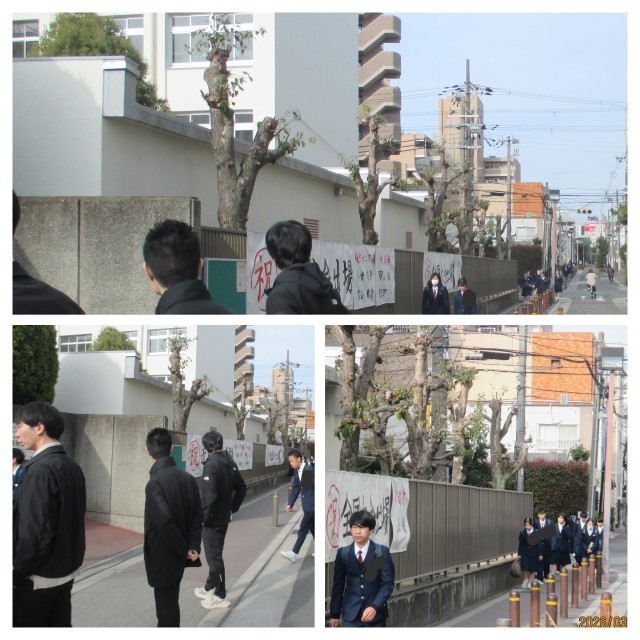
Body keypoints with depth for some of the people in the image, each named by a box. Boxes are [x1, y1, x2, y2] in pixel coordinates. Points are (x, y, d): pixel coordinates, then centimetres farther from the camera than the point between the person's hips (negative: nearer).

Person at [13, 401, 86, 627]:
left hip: (38, 577, -8)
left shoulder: (41, 469, -20)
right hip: (64, 571, 8)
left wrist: (15, 574, -15)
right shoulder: (72, 466, 7)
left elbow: (35, 532, -24)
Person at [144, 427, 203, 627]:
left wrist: (184, 550, -15)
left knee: (166, 604, 2)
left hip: (162, 556, -7)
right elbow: (197, 515, 3)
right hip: (177, 556, 7)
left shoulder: (155, 483, -21)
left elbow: (165, 523, -26)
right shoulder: (187, 478, 2)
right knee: (170, 601, 20)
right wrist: (193, 547, -3)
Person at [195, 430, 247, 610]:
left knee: (214, 556, 0)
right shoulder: (230, 463, 7)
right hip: (224, 517, 9)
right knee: (215, 553, 20)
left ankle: (221, 596, 6)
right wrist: (232, 508, 18)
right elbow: (242, 489, 14)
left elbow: (209, 495, -26)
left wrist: (202, 517, -16)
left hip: (213, 519, -9)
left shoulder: (211, 465, -20)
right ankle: (209, 588, 33)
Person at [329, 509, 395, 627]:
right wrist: (335, 614, 8)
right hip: (351, 613, 1)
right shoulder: (343, 553, 3)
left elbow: (388, 583, -7)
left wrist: (375, 607, -20)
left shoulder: (382, 552, -4)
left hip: (376, 612, -1)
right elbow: (338, 585, 8)